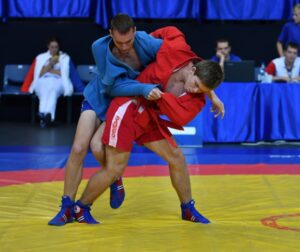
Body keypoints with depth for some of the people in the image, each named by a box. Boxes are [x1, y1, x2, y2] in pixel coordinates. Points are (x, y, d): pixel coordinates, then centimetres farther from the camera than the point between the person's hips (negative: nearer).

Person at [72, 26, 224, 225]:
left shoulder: (197, 99, -8)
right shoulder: (178, 52, -21)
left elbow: (180, 117, -23)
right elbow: (172, 32, -2)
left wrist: (157, 93, -28)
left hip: (148, 117, 6)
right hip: (126, 110, -6)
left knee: (177, 158, 7)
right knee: (114, 169, -4)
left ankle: (188, 209, 26)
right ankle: (81, 208, 16)